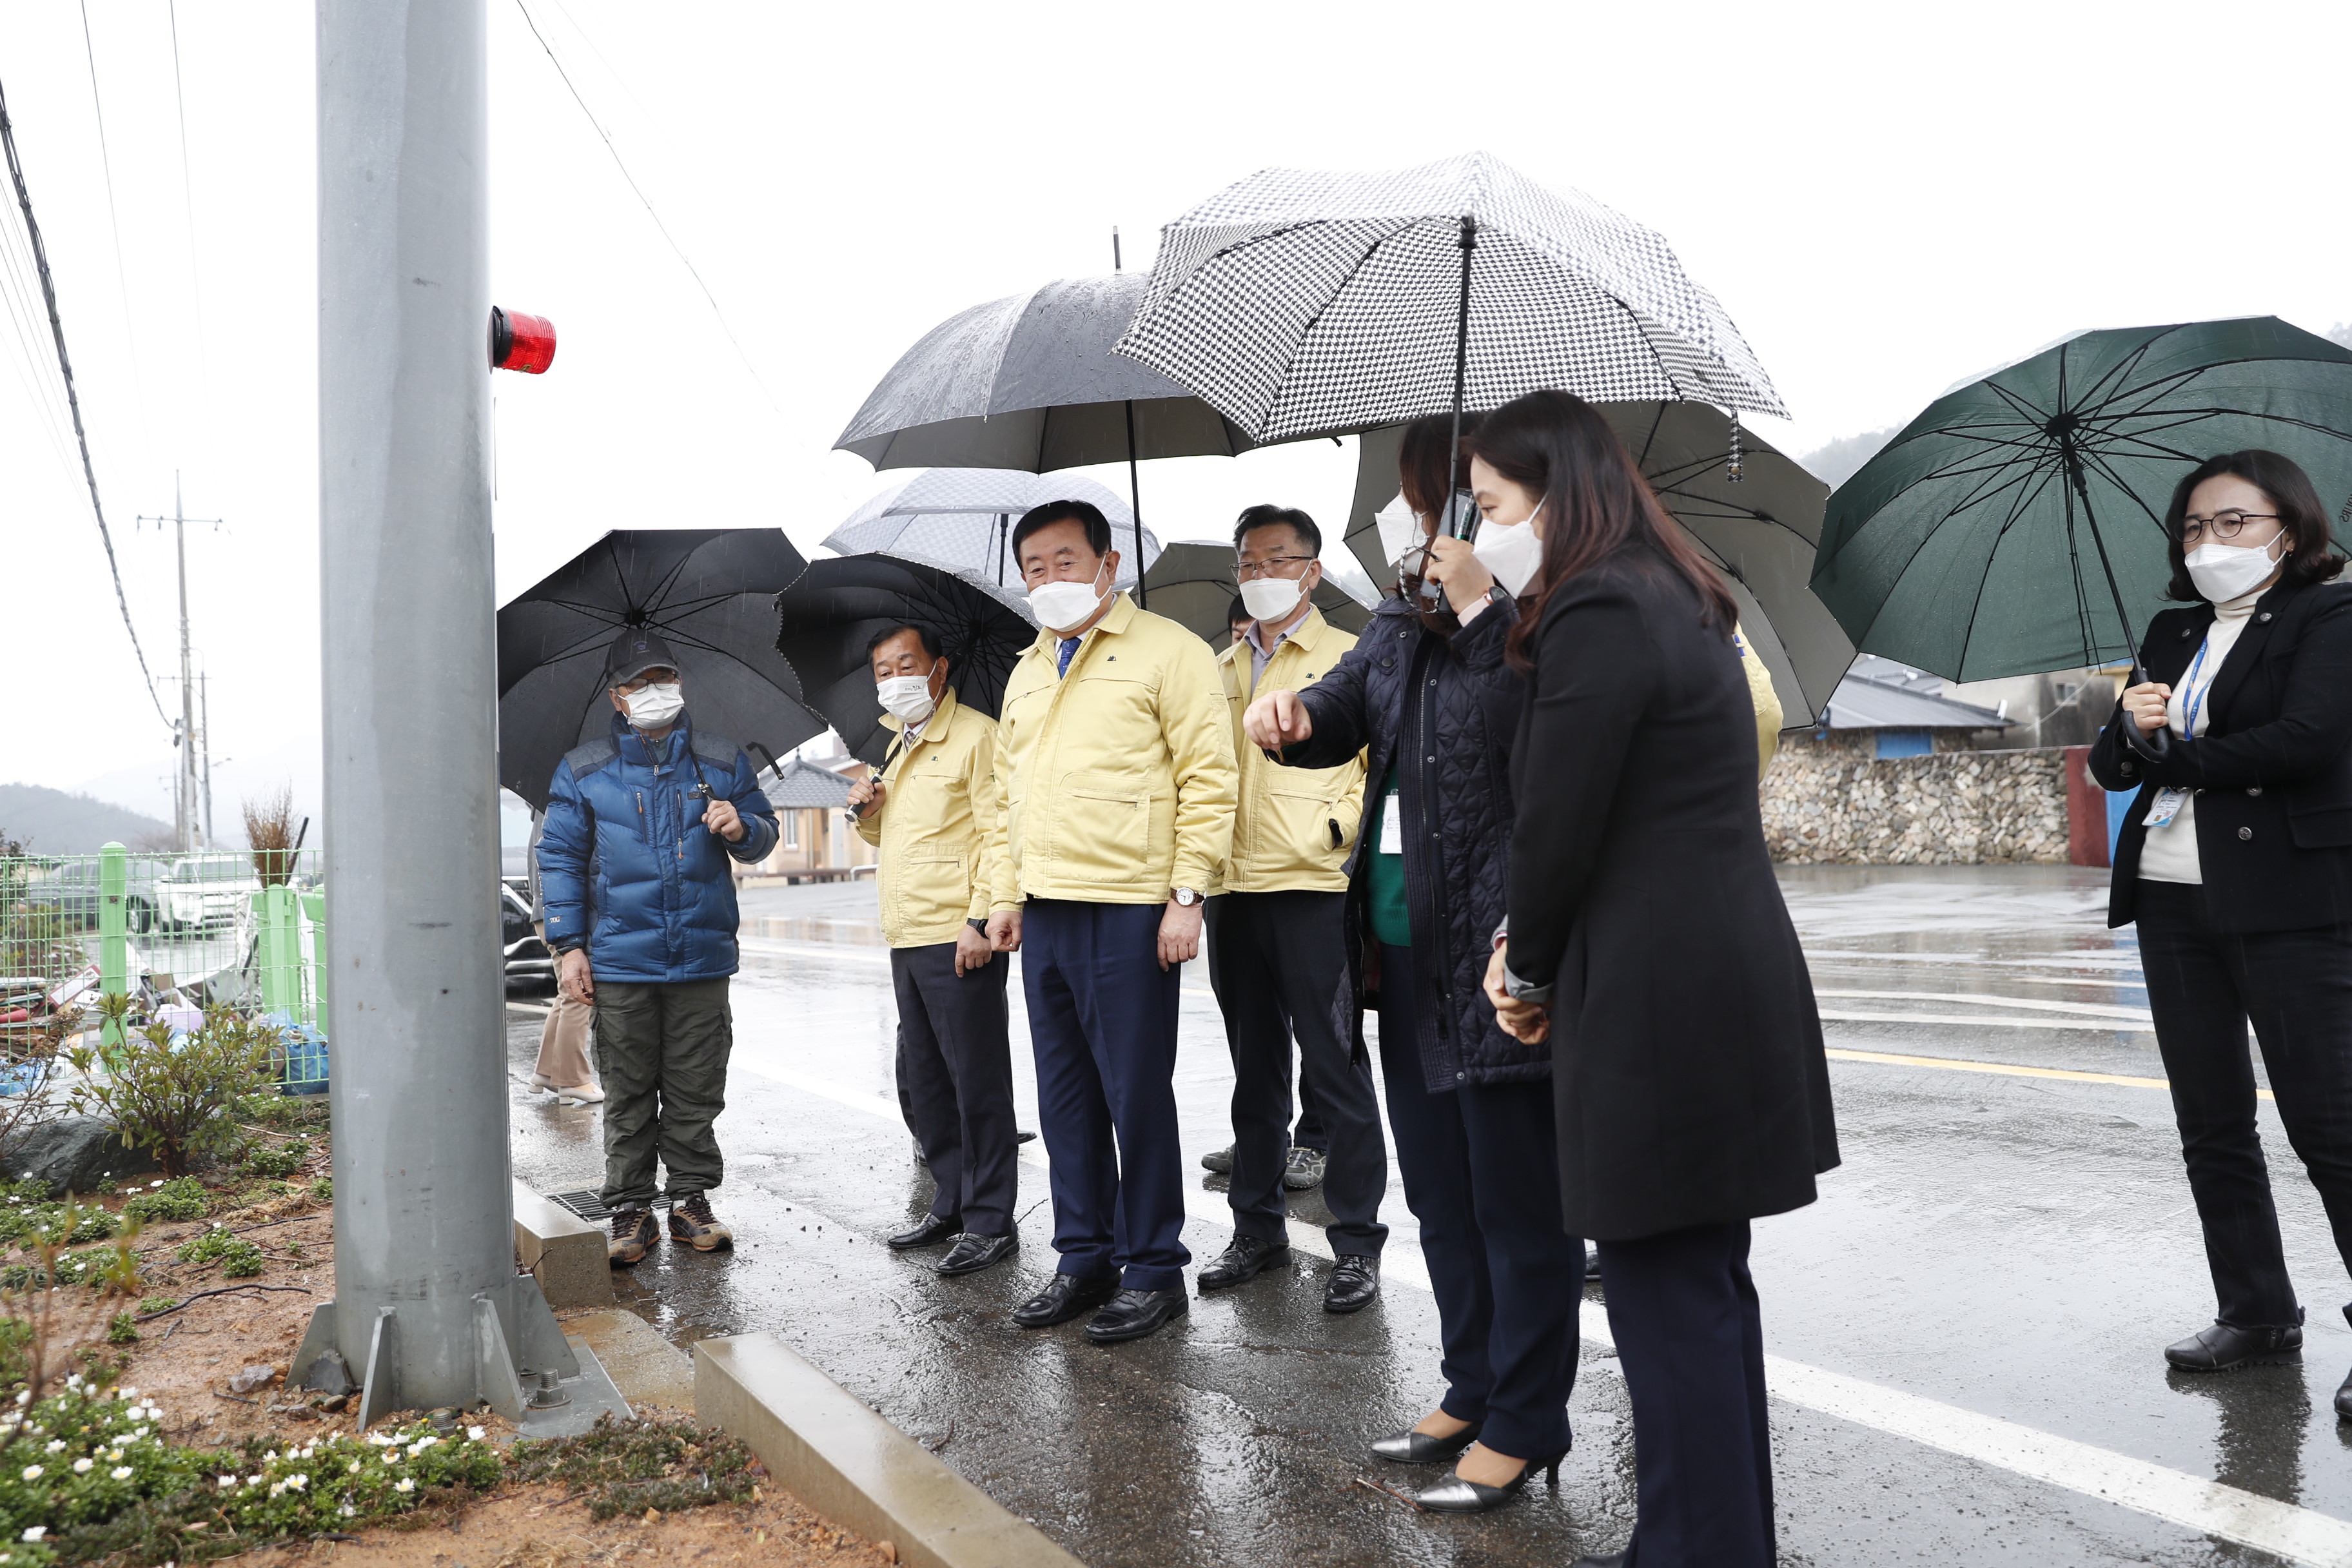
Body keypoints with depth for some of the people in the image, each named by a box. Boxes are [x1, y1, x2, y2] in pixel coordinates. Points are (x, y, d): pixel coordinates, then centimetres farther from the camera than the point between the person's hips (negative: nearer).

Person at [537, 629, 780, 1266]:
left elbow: (765, 833, 16)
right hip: (619, 963, -1)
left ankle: (692, 1201, 18)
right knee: (627, 1097, 5)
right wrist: (568, 945, 0)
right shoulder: (583, 771, 7)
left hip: (703, 959, 1)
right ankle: (630, 1210, 15)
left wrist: (741, 829, -9)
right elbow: (560, 857, 6)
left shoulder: (722, 762, 10)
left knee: (696, 1093, 6)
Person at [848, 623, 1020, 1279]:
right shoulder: (900, 749, 21)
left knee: (976, 1081, -3)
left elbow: (997, 834, -14)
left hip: (959, 938, -9)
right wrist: (868, 812, 9)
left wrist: (981, 918, -21)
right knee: (923, 1083, 14)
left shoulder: (975, 736, -7)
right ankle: (951, 1205, 26)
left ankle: (989, 1222, 4)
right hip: (908, 939, 9)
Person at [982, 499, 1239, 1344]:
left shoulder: (1166, 649, -2)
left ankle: (1153, 1270, 11)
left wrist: (1187, 894, -13)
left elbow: (1209, 777, -8)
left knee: (1136, 1093, -1)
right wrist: (1006, 896, 16)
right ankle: (1084, 1258, 23)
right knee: (1065, 1096, 12)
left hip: (1129, 910, -7)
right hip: (1044, 913, 7)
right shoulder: (1025, 674, 20)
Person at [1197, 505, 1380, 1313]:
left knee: (1336, 1066, -1)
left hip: (1314, 888, -5)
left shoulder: (1349, 658, 3)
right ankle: (1258, 1226, 23)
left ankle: (1356, 1242, 9)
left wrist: (1342, 823, -15)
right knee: (1256, 1069, 13)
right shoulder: (1223, 668, 18)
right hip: (1234, 890, 5)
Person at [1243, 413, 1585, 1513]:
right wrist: (1293, 712, 0)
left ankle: (1524, 1423, 19)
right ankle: (1471, 1391, 35)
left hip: (1498, 956, -9)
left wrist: (1481, 606, -27)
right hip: (1406, 947, 9)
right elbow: (1343, 715, 21)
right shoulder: (1403, 615, 11)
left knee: (1516, 1204, 4)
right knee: (1441, 1196, 19)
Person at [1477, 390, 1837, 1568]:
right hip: (1731, 985, 10)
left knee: (1668, 1300, 0)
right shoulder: (1674, 602, 16)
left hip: (1660, 1011, -10)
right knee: (1708, 1284, 18)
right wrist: (1533, 949, 8)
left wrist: (1530, 971, 2)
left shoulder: (1597, 616, -15)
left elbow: (1557, 822, -15)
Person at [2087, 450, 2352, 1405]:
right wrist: (2131, 728, -10)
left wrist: (2174, 757, -6)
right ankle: (2257, 1315, 23)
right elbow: (2109, 768, 12)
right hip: (2173, 900, 7)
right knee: (2211, 1129, 12)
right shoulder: (2173, 634, 17)